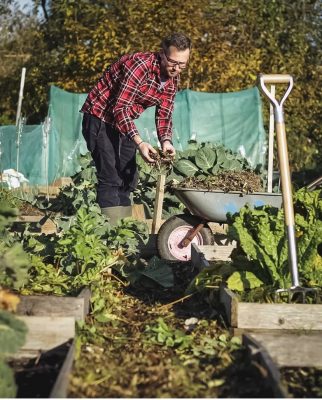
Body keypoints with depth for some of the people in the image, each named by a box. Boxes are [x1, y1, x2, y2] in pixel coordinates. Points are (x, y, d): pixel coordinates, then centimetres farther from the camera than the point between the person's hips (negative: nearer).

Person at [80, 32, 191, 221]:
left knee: (129, 178, 10)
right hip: (100, 117, -8)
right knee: (111, 178, -15)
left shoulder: (174, 79, -2)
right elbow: (120, 108, -32)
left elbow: (164, 114, 1)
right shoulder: (140, 65, -28)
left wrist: (166, 140, -20)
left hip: (124, 121, 8)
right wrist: (139, 142, -40)